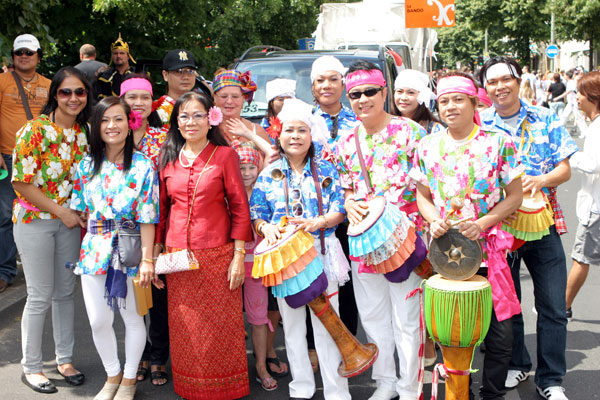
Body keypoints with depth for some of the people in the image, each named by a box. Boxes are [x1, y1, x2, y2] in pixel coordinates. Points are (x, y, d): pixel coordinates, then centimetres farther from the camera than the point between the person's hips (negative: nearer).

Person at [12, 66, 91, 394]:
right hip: (35, 220, -5)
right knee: (40, 296, 0)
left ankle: (65, 359, 27)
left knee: (66, 292, 12)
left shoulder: (85, 131, 2)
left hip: (70, 221, 5)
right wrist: (61, 211, -16)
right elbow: (21, 182, -16)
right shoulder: (35, 130, -15)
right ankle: (31, 367, 16)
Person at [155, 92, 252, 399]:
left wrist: (239, 255, -9)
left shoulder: (225, 155, -2)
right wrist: (155, 253, 8)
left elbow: (240, 207, -3)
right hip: (177, 256, 3)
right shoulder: (168, 158, 8)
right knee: (185, 329, 9)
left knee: (220, 326, 2)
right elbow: (161, 209, 12)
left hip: (217, 255, -3)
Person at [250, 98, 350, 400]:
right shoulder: (269, 175, 4)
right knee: (292, 325, 12)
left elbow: (338, 211, -2)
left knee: (327, 324, 0)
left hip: (321, 252, -2)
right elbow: (257, 215, 3)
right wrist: (266, 228, -18)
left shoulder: (326, 170, 2)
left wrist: (317, 223, -20)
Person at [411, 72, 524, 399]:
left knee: (500, 333, 1)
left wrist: (483, 223, -15)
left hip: (488, 248, -2)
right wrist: (434, 220, -8)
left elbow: (514, 196, 0)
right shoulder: (428, 146, 6)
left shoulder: (498, 143, -3)